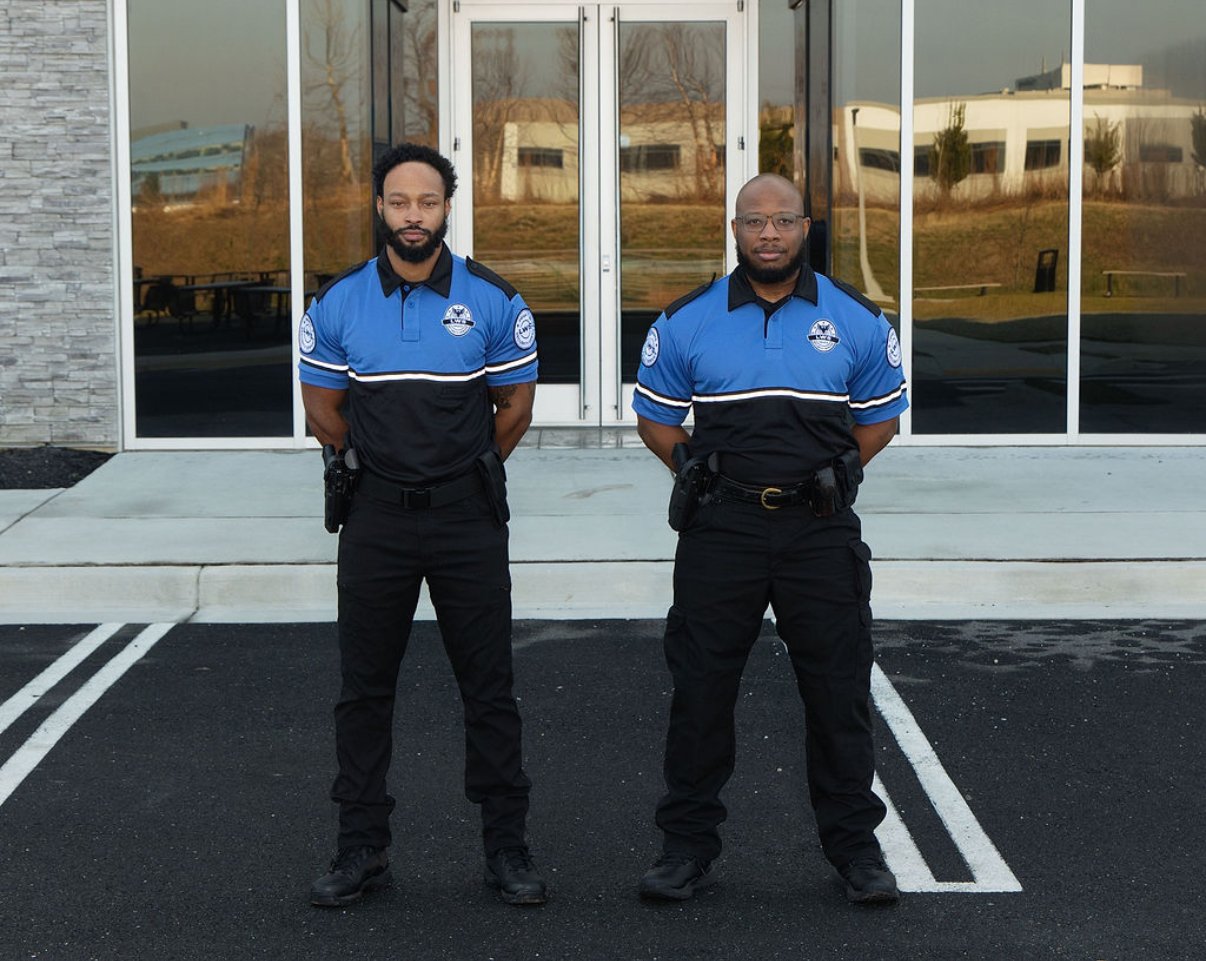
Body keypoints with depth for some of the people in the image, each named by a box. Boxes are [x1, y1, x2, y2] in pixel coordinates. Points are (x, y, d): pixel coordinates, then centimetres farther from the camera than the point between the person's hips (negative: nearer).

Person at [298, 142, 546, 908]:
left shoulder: (492, 301, -2)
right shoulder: (338, 304, 1)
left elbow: (516, 404, 7)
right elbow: (323, 409, 12)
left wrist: (468, 472, 9)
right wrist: (373, 464, 11)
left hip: (468, 514, -1)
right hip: (376, 515, 1)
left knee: (489, 687, 3)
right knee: (364, 687, 6)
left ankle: (507, 847, 13)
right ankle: (363, 848, 16)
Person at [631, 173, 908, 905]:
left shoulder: (856, 320, 3)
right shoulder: (688, 321, 3)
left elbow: (881, 418, 13)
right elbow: (655, 416, 13)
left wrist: (835, 473, 4)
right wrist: (695, 471, 2)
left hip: (822, 531, 0)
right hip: (721, 532, 0)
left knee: (839, 691, 5)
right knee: (700, 690, 4)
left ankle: (854, 843, 18)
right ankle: (689, 843, 16)